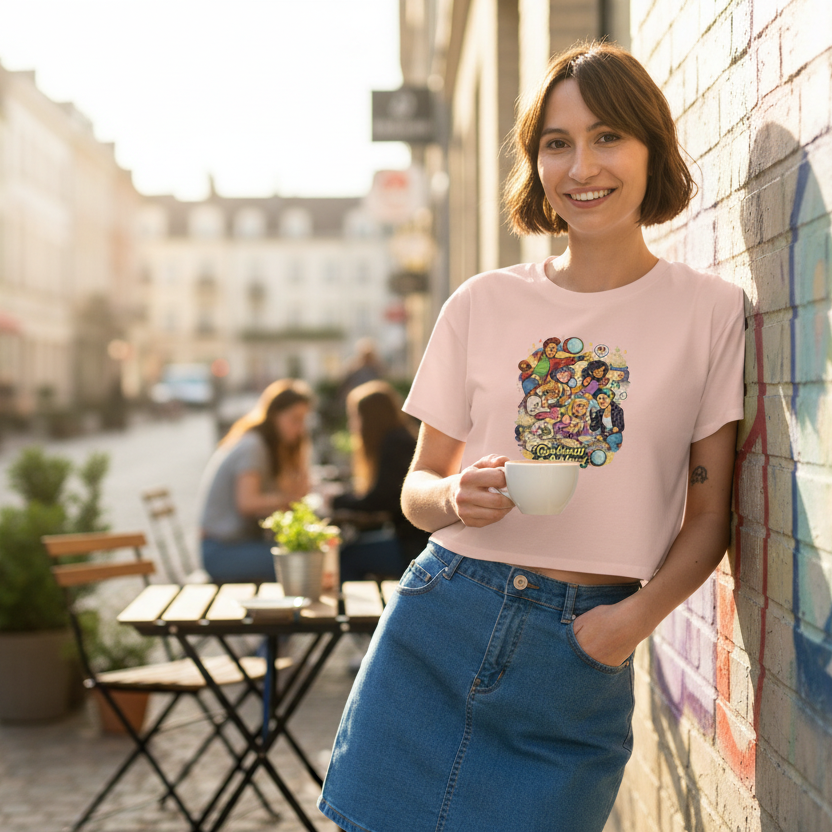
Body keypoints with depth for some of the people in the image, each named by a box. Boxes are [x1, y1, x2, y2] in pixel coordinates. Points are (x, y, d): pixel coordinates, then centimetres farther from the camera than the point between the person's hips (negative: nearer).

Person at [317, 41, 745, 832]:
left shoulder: (711, 311, 0)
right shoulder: (483, 304, 4)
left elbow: (709, 514, 2)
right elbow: (419, 485, 10)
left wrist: (640, 612, -14)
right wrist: (455, 497, -13)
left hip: (580, 657, -1)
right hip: (439, 625, 2)